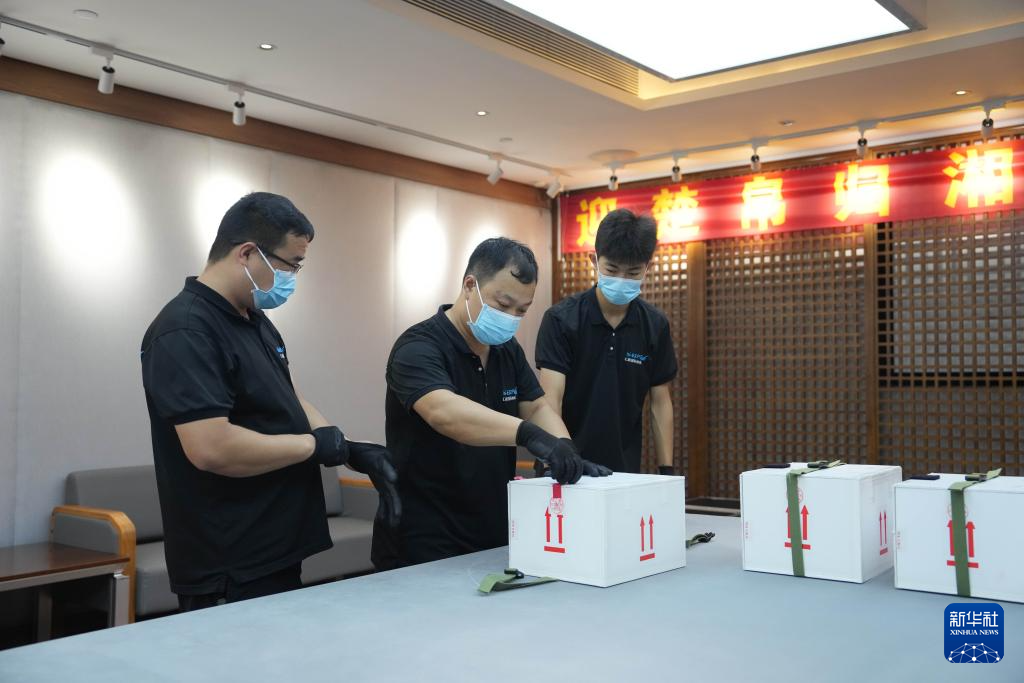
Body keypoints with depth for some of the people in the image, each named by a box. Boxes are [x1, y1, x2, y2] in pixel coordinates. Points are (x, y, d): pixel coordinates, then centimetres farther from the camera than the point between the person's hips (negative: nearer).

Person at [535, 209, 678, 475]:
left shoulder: (655, 326, -1)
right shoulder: (561, 319, -12)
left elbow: (660, 401, 4)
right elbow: (551, 397, -19)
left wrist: (667, 469, 1)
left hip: (625, 469, 3)